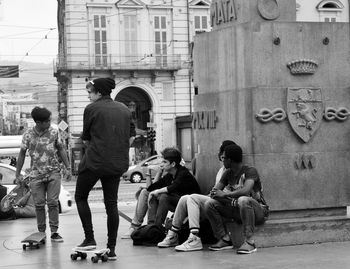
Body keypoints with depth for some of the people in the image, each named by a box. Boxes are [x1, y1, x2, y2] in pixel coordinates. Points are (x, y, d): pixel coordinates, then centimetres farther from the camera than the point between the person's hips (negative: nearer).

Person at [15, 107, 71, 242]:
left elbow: (61, 150, 10)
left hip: (53, 172, 0)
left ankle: (54, 232, 1)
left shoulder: (54, 132, 0)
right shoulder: (28, 134, -2)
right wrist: (18, 174, 8)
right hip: (36, 175, 0)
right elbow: (22, 154, 7)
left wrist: (68, 167, 7)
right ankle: (41, 232, 13)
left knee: (53, 202, -5)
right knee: (39, 204, 2)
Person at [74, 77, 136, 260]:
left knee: (80, 197, 14)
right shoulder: (124, 109, 10)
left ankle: (89, 239, 7)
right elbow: (131, 136, 12)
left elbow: (86, 139, 0)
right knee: (111, 203, 10)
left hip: (94, 162, -5)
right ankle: (111, 249, 8)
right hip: (117, 164, 5)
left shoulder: (92, 109, -6)